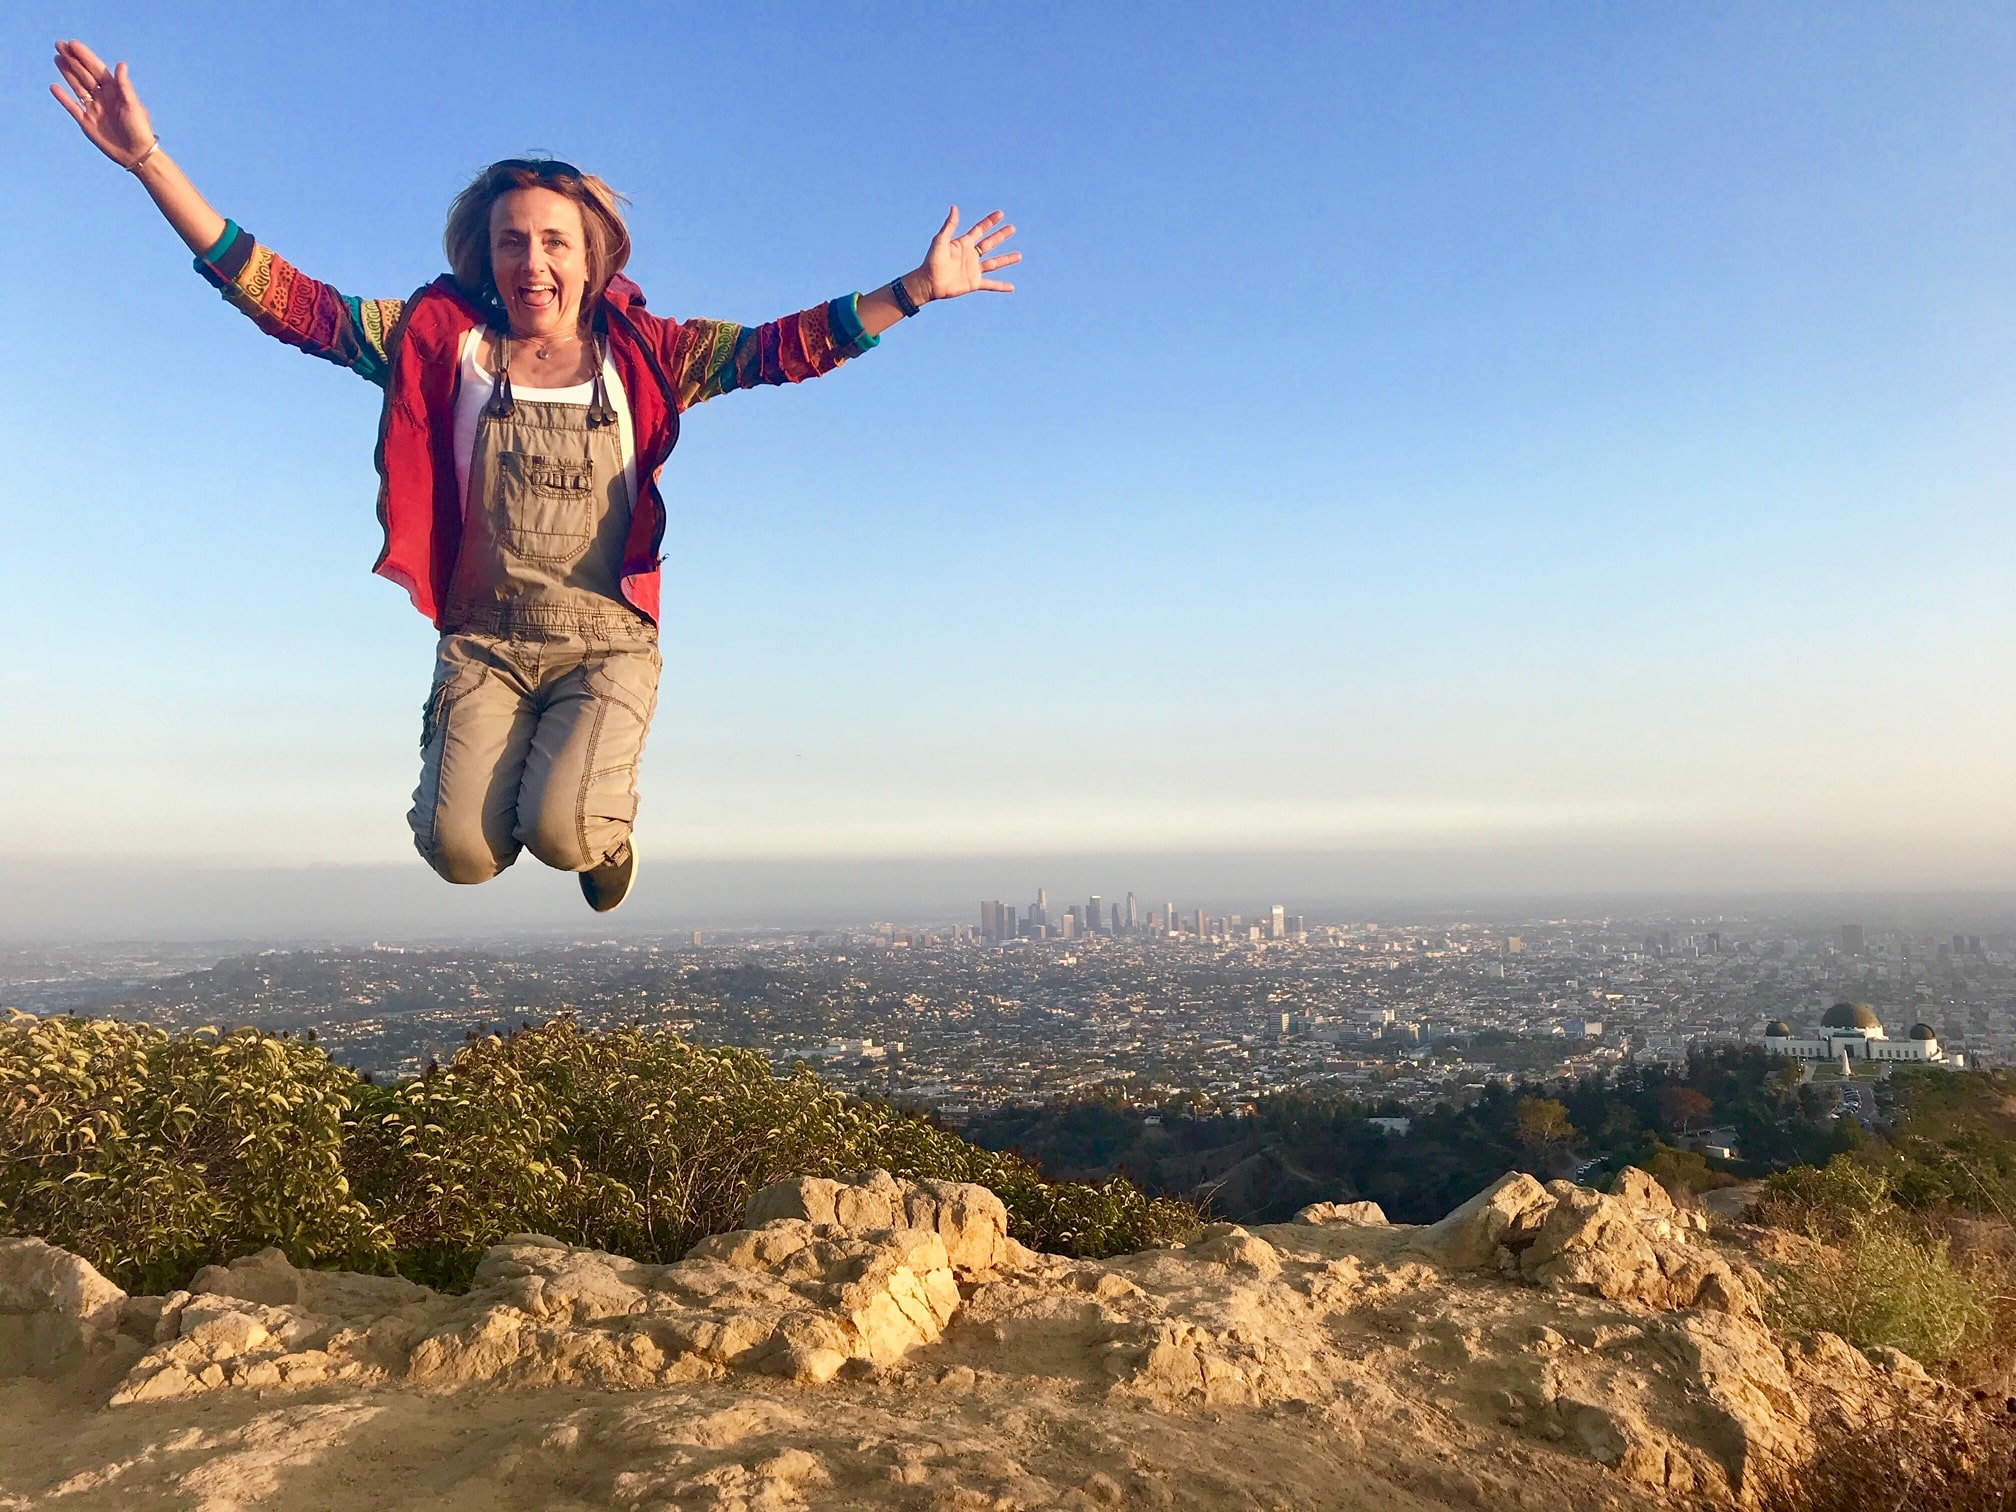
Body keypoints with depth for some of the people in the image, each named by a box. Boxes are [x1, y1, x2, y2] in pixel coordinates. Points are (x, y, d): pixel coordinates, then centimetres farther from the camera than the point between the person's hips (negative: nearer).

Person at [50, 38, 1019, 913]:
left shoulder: (639, 354, 2)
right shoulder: (442, 341, 3)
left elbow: (780, 347, -2)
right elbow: (289, 303, -1)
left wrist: (918, 289, -9)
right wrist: (148, 159, -8)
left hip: (607, 644, -1)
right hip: (483, 644, 1)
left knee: (563, 834, -24)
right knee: (459, 851, -17)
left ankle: (603, 808, 16)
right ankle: (503, 768, 21)